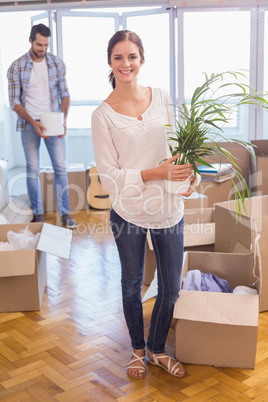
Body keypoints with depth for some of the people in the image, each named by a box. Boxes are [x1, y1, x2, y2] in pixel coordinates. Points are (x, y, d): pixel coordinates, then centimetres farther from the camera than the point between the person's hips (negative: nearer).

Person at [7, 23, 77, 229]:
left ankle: (65, 213, 8)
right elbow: (14, 101, -5)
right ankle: (38, 214, 15)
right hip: (29, 123, -1)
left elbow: (64, 94, 4)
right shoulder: (16, 67, -5)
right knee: (33, 169, 4)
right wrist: (33, 123, -17)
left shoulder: (57, 63, 1)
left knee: (61, 167, -1)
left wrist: (63, 120, -10)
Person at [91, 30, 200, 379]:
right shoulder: (103, 115, -9)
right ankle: (138, 348, 42)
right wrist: (157, 172, -22)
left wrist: (186, 177, -8)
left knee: (171, 290, 12)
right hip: (128, 211, -3)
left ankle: (157, 349, 39)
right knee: (132, 285, 17)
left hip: (168, 209, 3)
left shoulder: (162, 97, 1)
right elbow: (109, 175, -11)